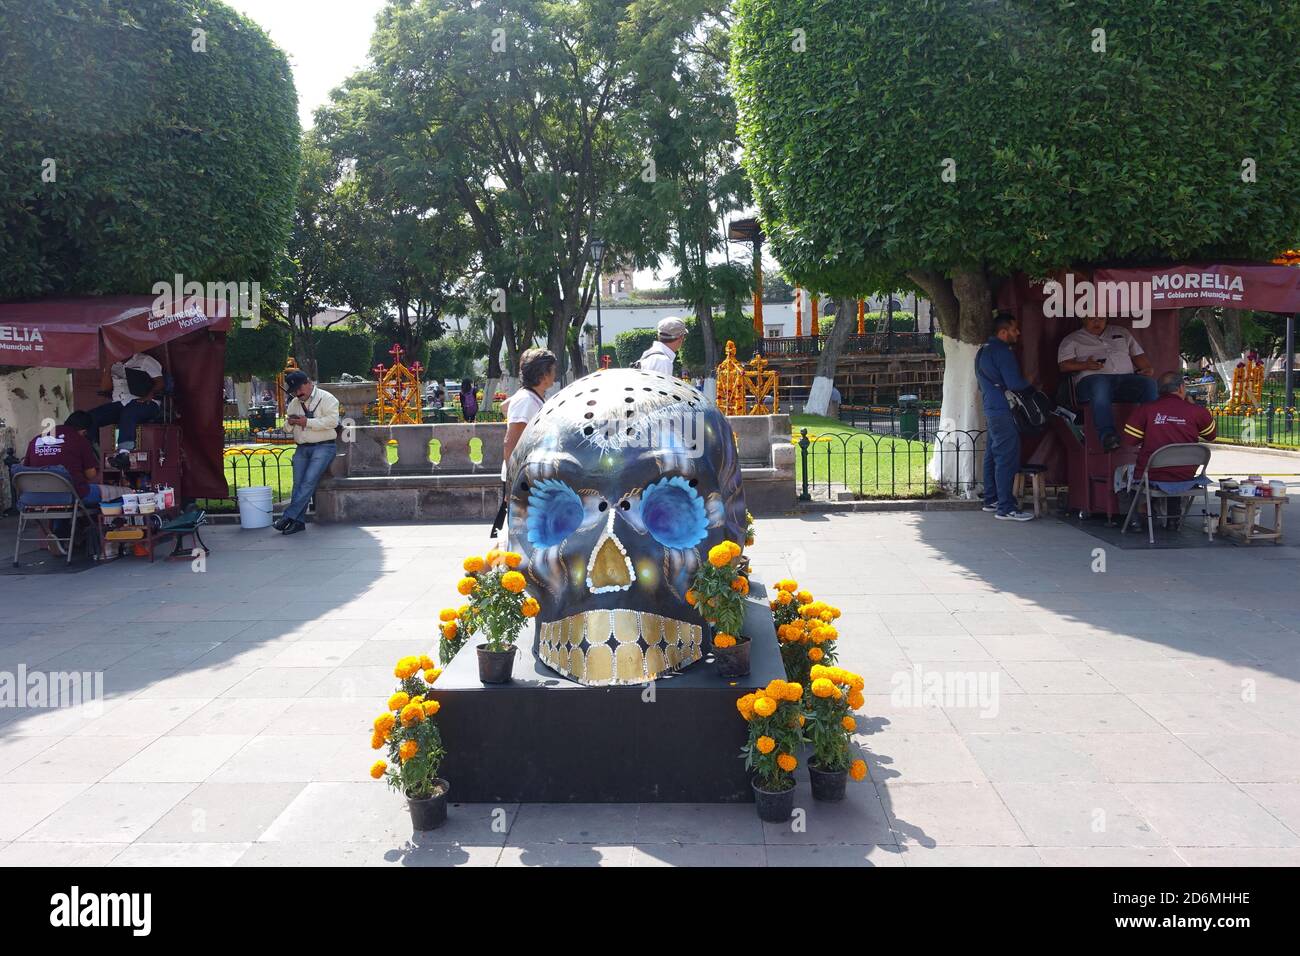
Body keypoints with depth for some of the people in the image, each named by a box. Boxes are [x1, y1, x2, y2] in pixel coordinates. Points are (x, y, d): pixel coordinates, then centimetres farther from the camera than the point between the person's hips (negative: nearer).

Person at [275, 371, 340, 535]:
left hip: (323, 447, -7)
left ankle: (288, 516, -19)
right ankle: (298, 521, -5)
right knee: (298, 483, -5)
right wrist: (290, 422, 1)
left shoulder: (326, 398, -3)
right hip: (302, 448, 7)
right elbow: (288, 428, 25)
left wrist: (308, 422, -16)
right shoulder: (294, 403, 19)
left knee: (309, 481, -18)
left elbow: (332, 421, -17)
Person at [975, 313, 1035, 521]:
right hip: (1002, 410, -11)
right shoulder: (1002, 351, -14)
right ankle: (1006, 508, -12)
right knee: (1007, 457, -10)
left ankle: (991, 500, 22)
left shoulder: (984, 350, 19)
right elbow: (1014, 383, -19)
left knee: (992, 455, 15)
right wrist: (1031, 386, 1)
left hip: (990, 408, 11)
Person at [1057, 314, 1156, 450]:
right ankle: (1107, 435, -50)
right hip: (1094, 378, -3)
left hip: (1126, 377, 3)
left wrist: (1149, 369, 5)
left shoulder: (1121, 332, 30)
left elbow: (1138, 355, 26)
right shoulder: (1072, 339, 19)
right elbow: (1064, 365, 7)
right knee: (1100, 386, -41)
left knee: (1149, 383, -29)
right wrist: (1085, 365, -11)